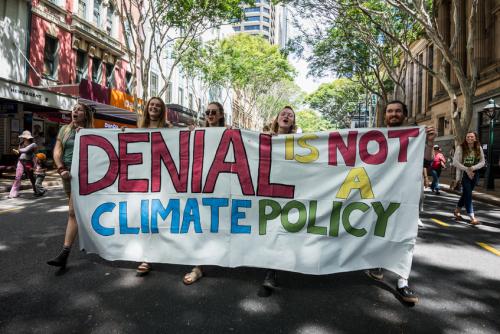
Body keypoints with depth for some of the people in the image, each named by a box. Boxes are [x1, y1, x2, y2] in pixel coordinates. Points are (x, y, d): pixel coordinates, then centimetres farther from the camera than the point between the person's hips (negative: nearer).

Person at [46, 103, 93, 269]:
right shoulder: (64, 130, 12)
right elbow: (57, 151, 4)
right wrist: (61, 169, -10)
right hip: (68, 174, 5)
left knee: (73, 212, -12)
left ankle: (64, 254, -12)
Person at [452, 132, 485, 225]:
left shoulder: (479, 148, 1)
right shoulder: (460, 148, -9)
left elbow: (482, 162, 0)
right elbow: (455, 162, -12)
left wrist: (473, 168, -17)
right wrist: (467, 169, -18)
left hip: (474, 173, 4)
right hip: (464, 173, -4)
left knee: (466, 193, 13)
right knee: (468, 194, -10)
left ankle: (457, 210, 33)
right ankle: (472, 217, -10)